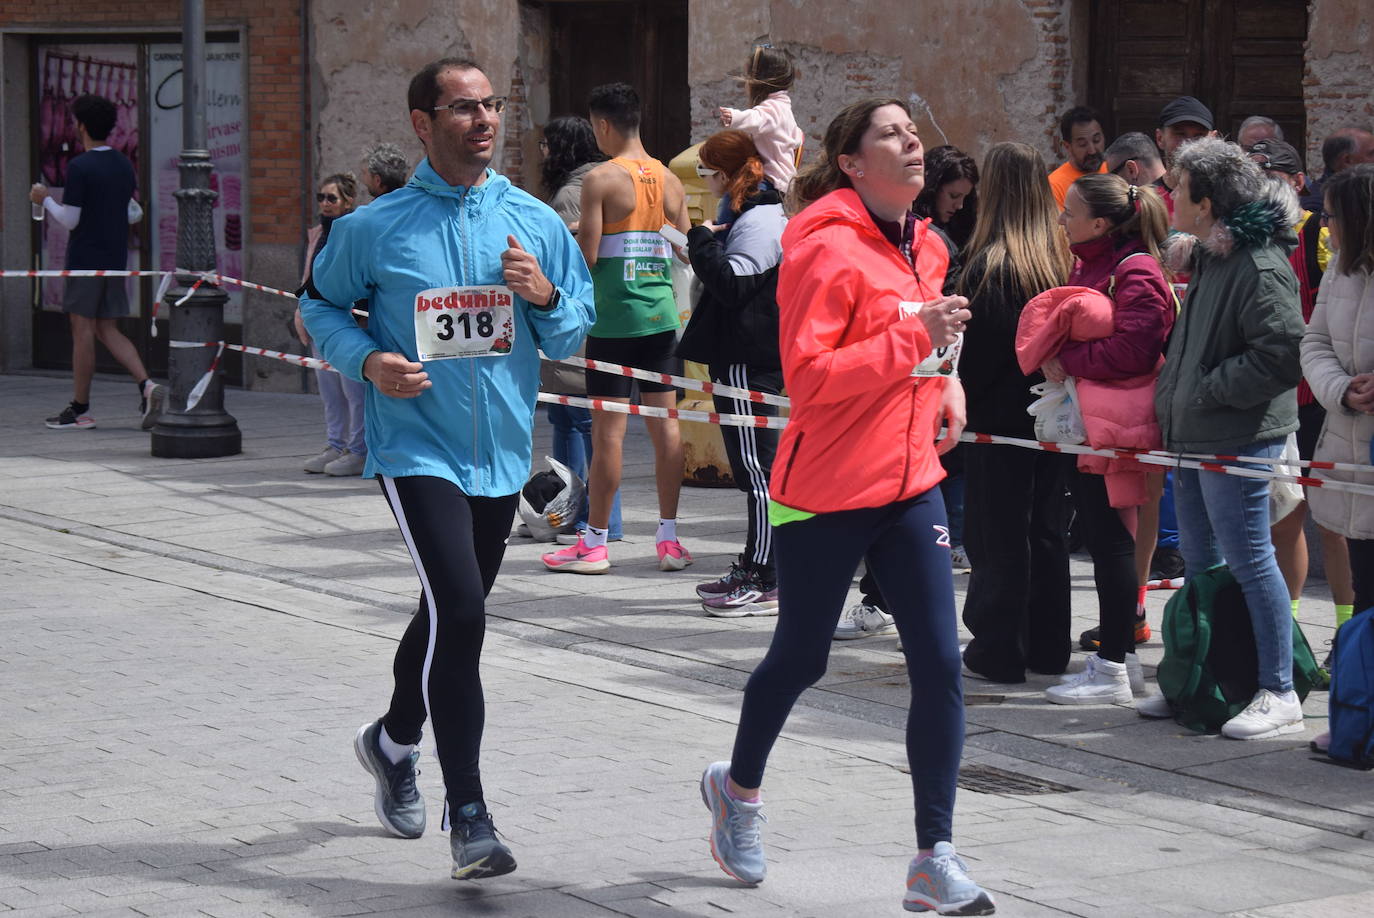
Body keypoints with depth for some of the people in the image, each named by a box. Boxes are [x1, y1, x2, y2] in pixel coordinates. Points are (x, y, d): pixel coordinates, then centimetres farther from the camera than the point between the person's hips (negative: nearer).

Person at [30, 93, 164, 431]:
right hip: (115, 259, 7)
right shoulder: (124, 165, 8)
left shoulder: (79, 167, -14)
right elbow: (133, 215, 11)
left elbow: (69, 220, -14)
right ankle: (147, 386, -6)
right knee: (107, 330, 12)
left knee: (83, 329, 0)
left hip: (85, 260, -7)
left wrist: (45, 199, 2)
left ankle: (80, 410, 6)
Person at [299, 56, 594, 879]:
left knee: (453, 616, 19)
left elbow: (575, 333, 10)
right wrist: (367, 360, -10)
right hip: (417, 448, -5)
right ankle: (468, 817, -14)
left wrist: (546, 296, -12)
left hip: (502, 451, 5)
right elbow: (321, 304, 9)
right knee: (459, 612, -19)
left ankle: (394, 740, 47)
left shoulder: (536, 223, 3)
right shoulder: (374, 228, -5)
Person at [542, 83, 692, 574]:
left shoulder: (600, 179, -10)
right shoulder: (669, 180, 8)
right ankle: (669, 538, 10)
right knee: (664, 422, 8)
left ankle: (594, 543, 4)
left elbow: (585, 257, -14)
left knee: (608, 427, -2)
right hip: (661, 313, 6)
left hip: (614, 316, -6)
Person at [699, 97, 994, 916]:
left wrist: (944, 379, 10)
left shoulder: (926, 249, 9)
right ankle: (739, 786, 39)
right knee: (801, 658, 10)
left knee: (940, 663, -4)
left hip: (911, 482, 6)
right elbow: (807, 376, -22)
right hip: (827, 491, -6)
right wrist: (913, 340, -28)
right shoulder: (827, 250, -15)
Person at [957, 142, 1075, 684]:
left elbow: (978, 348, -16)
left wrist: (958, 396, -3)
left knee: (998, 536, 2)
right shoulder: (1062, 256, 2)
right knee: (1046, 529, 14)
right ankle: (1047, 647, 20)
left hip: (1001, 414, -6)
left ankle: (998, 650, 5)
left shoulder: (992, 263, -16)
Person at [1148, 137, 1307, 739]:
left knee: (1248, 560, -6)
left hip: (1237, 440, -10)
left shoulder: (1259, 268, -20)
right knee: (1199, 561, 17)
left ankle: (1279, 695, 1)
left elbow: (1282, 355, -26)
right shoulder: (1213, 256, 11)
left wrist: (1207, 390, -19)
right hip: (1194, 435, 10)